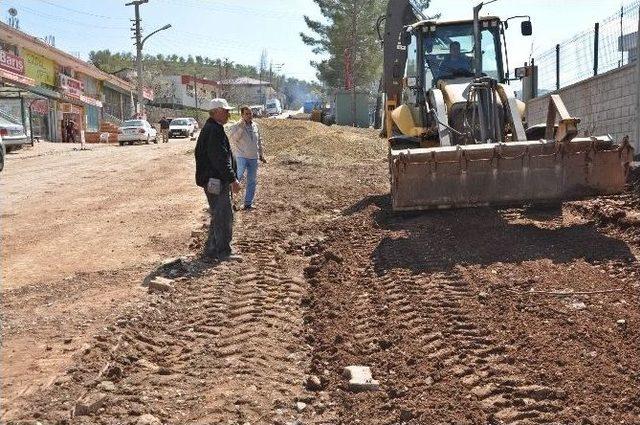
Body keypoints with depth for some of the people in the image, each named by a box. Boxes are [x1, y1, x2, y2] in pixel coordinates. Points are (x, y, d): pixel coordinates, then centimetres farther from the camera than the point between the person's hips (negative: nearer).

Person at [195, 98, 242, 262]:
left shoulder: (210, 129, 17)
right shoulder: (214, 131, -18)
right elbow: (220, 160, -23)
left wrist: (231, 178, 26)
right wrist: (233, 179, -21)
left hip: (213, 181, 11)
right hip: (217, 181, -11)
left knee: (218, 217, 16)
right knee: (224, 217, -4)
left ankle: (210, 252, 23)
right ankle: (223, 252, 3)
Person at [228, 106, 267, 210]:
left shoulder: (255, 126, 10)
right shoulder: (237, 126, -7)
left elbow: (259, 141, 20)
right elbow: (232, 138, -24)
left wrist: (261, 155, 20)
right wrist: (241, 127, -29)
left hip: (253, 158, 6)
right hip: (241, 157, -6)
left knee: (252, 182, 9)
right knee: (238, 177, -22)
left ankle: (248, 203, 19)